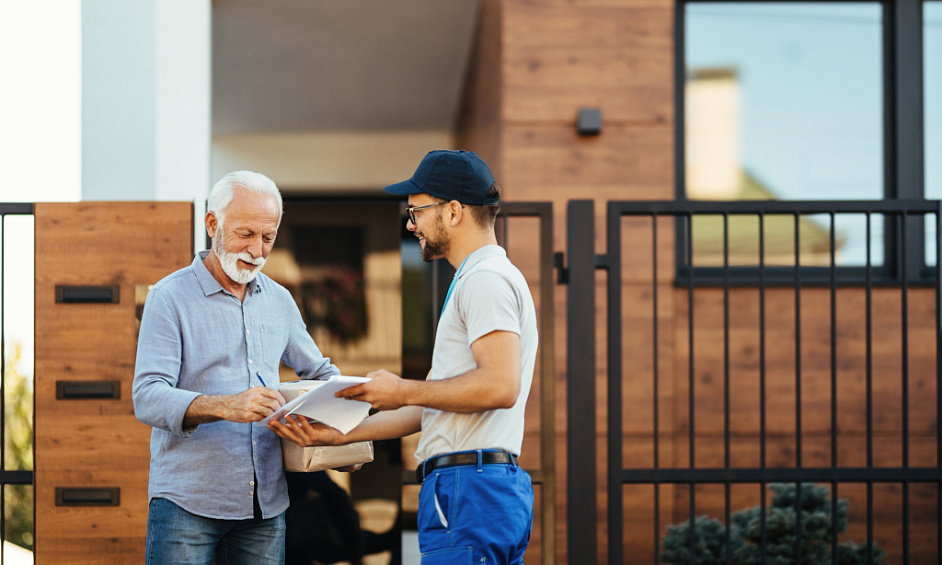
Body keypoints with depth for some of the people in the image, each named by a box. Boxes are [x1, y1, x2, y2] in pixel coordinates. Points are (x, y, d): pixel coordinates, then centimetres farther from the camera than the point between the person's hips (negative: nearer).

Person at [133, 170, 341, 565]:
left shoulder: (279, 300, 14)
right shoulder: (170, 298, -3)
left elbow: (319, 371, 28)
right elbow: (147, 398, -13)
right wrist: (226, 407, -29)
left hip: (265, 507, 5)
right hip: (187, 503, -5)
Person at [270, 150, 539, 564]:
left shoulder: (486, 280, -8)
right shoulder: (475, 281, 26)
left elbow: (500, 386, -22)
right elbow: (430, 408, 25)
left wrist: (403, 391, -11)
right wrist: (338, 434, 18)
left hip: (470, 488, -10)